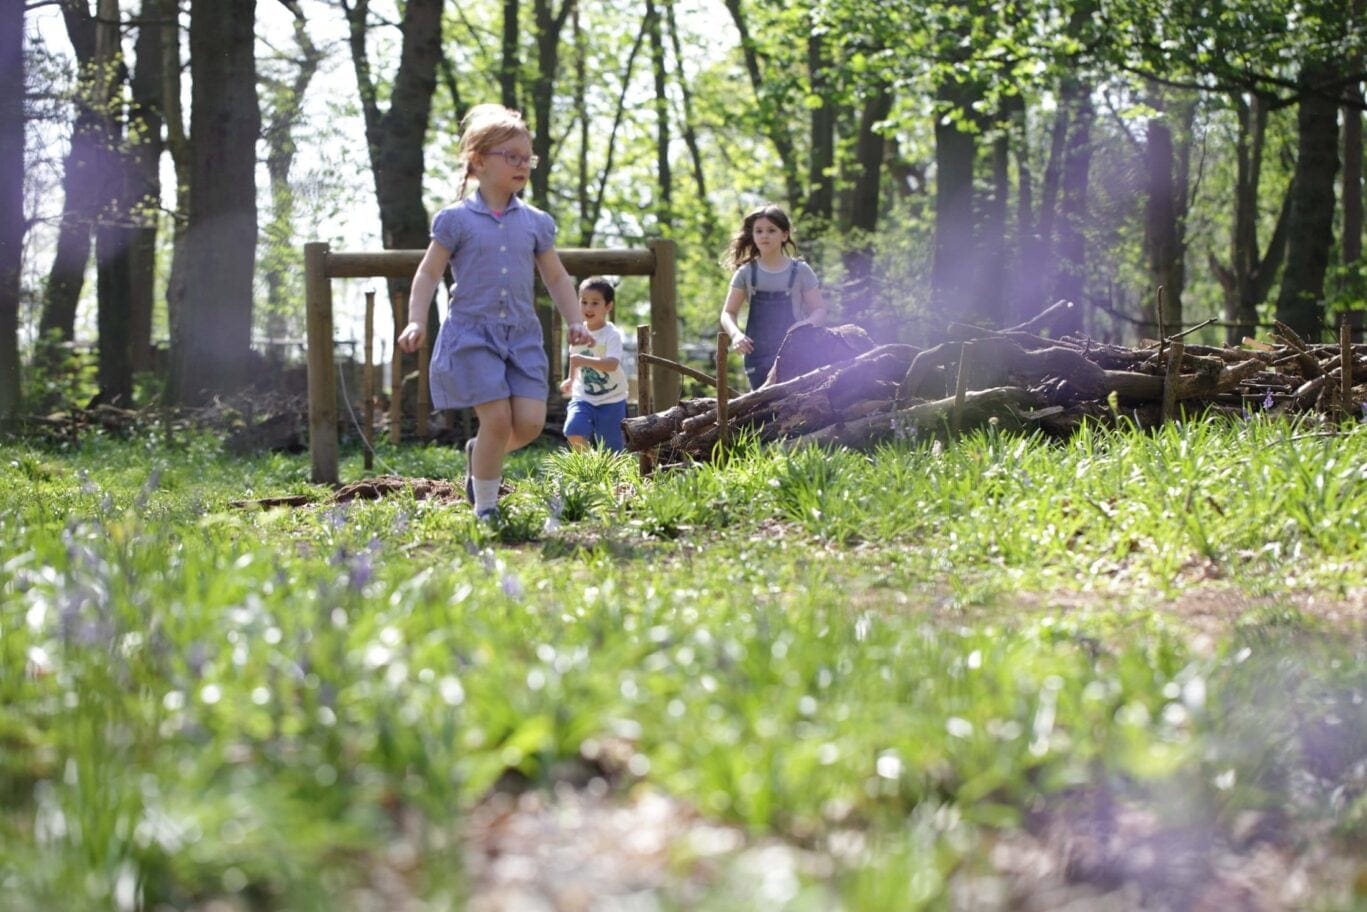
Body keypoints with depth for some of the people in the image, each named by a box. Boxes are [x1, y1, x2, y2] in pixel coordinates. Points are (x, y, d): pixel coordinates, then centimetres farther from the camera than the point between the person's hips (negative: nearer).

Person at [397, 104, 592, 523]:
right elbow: (428, 273, -1)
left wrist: (575, 321, 6)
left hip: (522, 335, 4)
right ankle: (485, 507, 3)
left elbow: (556, 277, 17)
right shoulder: (456, 219, -1)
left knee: (530, 421, -8)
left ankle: (481, 454, 24)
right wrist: (416, 321, -13)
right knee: (497, 417, -14)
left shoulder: (536, 222, 10)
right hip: (472, 333, -4)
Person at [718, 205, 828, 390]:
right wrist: (735, 333, -15)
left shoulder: (800, 271, 2)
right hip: (758, 353, 2)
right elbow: (728, 313, 8)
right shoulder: (746, 273, 6)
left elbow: (819, 309, 3)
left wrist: (804, 325, -20)